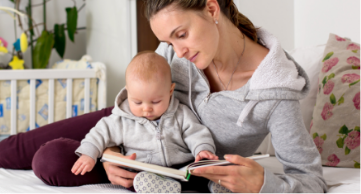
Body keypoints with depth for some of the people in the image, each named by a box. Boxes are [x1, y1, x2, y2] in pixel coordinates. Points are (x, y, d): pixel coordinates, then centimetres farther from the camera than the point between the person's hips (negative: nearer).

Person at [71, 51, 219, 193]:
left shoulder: (181, 115, 7)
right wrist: (88, 154, 1)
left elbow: (196, 133, 9)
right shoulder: (122, 121, 7)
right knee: (143, 179, -37)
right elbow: (103, 132, 14)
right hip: (143, 173, 0)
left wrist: (203, 149, -11)